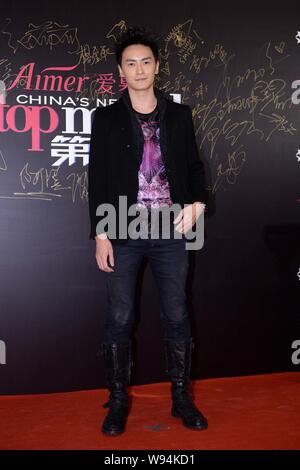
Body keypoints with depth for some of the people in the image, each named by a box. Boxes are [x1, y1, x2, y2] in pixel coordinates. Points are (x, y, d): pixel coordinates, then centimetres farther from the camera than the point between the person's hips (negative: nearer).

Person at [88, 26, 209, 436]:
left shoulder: (180, 115, 9)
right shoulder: (106, 118, 4)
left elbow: (194, 166, 12)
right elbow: (97, 179, 0)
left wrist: (197, 202, -7)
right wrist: (100, 235, -6)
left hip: (170, 233, 2)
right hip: (123, 234, -1)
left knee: (177, 316, 8)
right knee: (119, 319, 5)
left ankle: (181, 397, 24)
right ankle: (119, 400, 22)